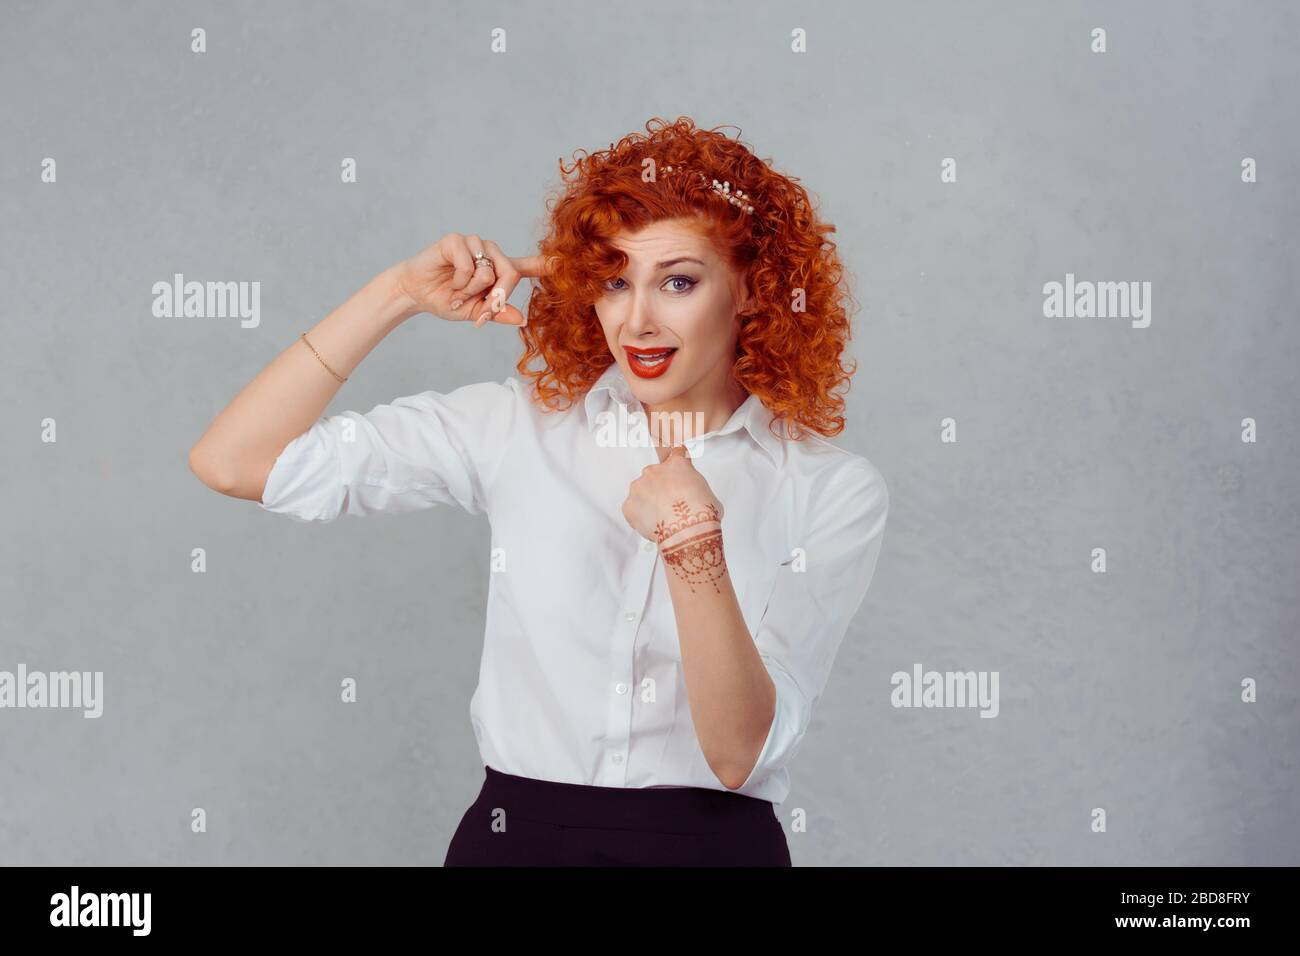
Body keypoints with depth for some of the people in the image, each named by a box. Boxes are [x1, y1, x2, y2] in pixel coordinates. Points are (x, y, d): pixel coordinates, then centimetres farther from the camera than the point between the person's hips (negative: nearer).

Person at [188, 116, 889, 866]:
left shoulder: (836, 493, -7)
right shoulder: (525, 425, -3)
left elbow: (741, 754, -14)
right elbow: (232, 462, -7)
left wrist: (696, 557, -28)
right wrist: (400, 295, -12)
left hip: (713, 844, -1)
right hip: (518, 832, 2)